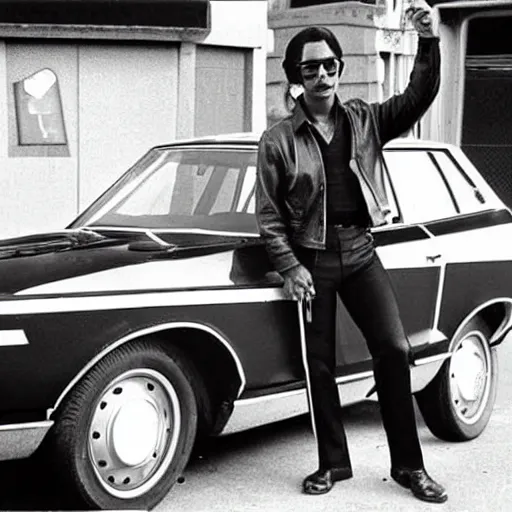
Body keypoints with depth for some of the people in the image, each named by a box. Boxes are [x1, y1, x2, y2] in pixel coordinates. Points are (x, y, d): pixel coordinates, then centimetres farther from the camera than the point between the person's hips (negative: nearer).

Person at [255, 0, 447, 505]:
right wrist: (290, 268, -9)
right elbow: (268, 215, -2)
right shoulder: (278, 139, -3)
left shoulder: (364, 119, 5)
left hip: (359, 249, 2)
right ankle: (333, 463, 21)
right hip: (310, 257, -1)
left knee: (393, 349, -5)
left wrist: (428, 41, -19)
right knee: (320, 364, 5)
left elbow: (417, 99, -6)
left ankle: (408, 465, 7)